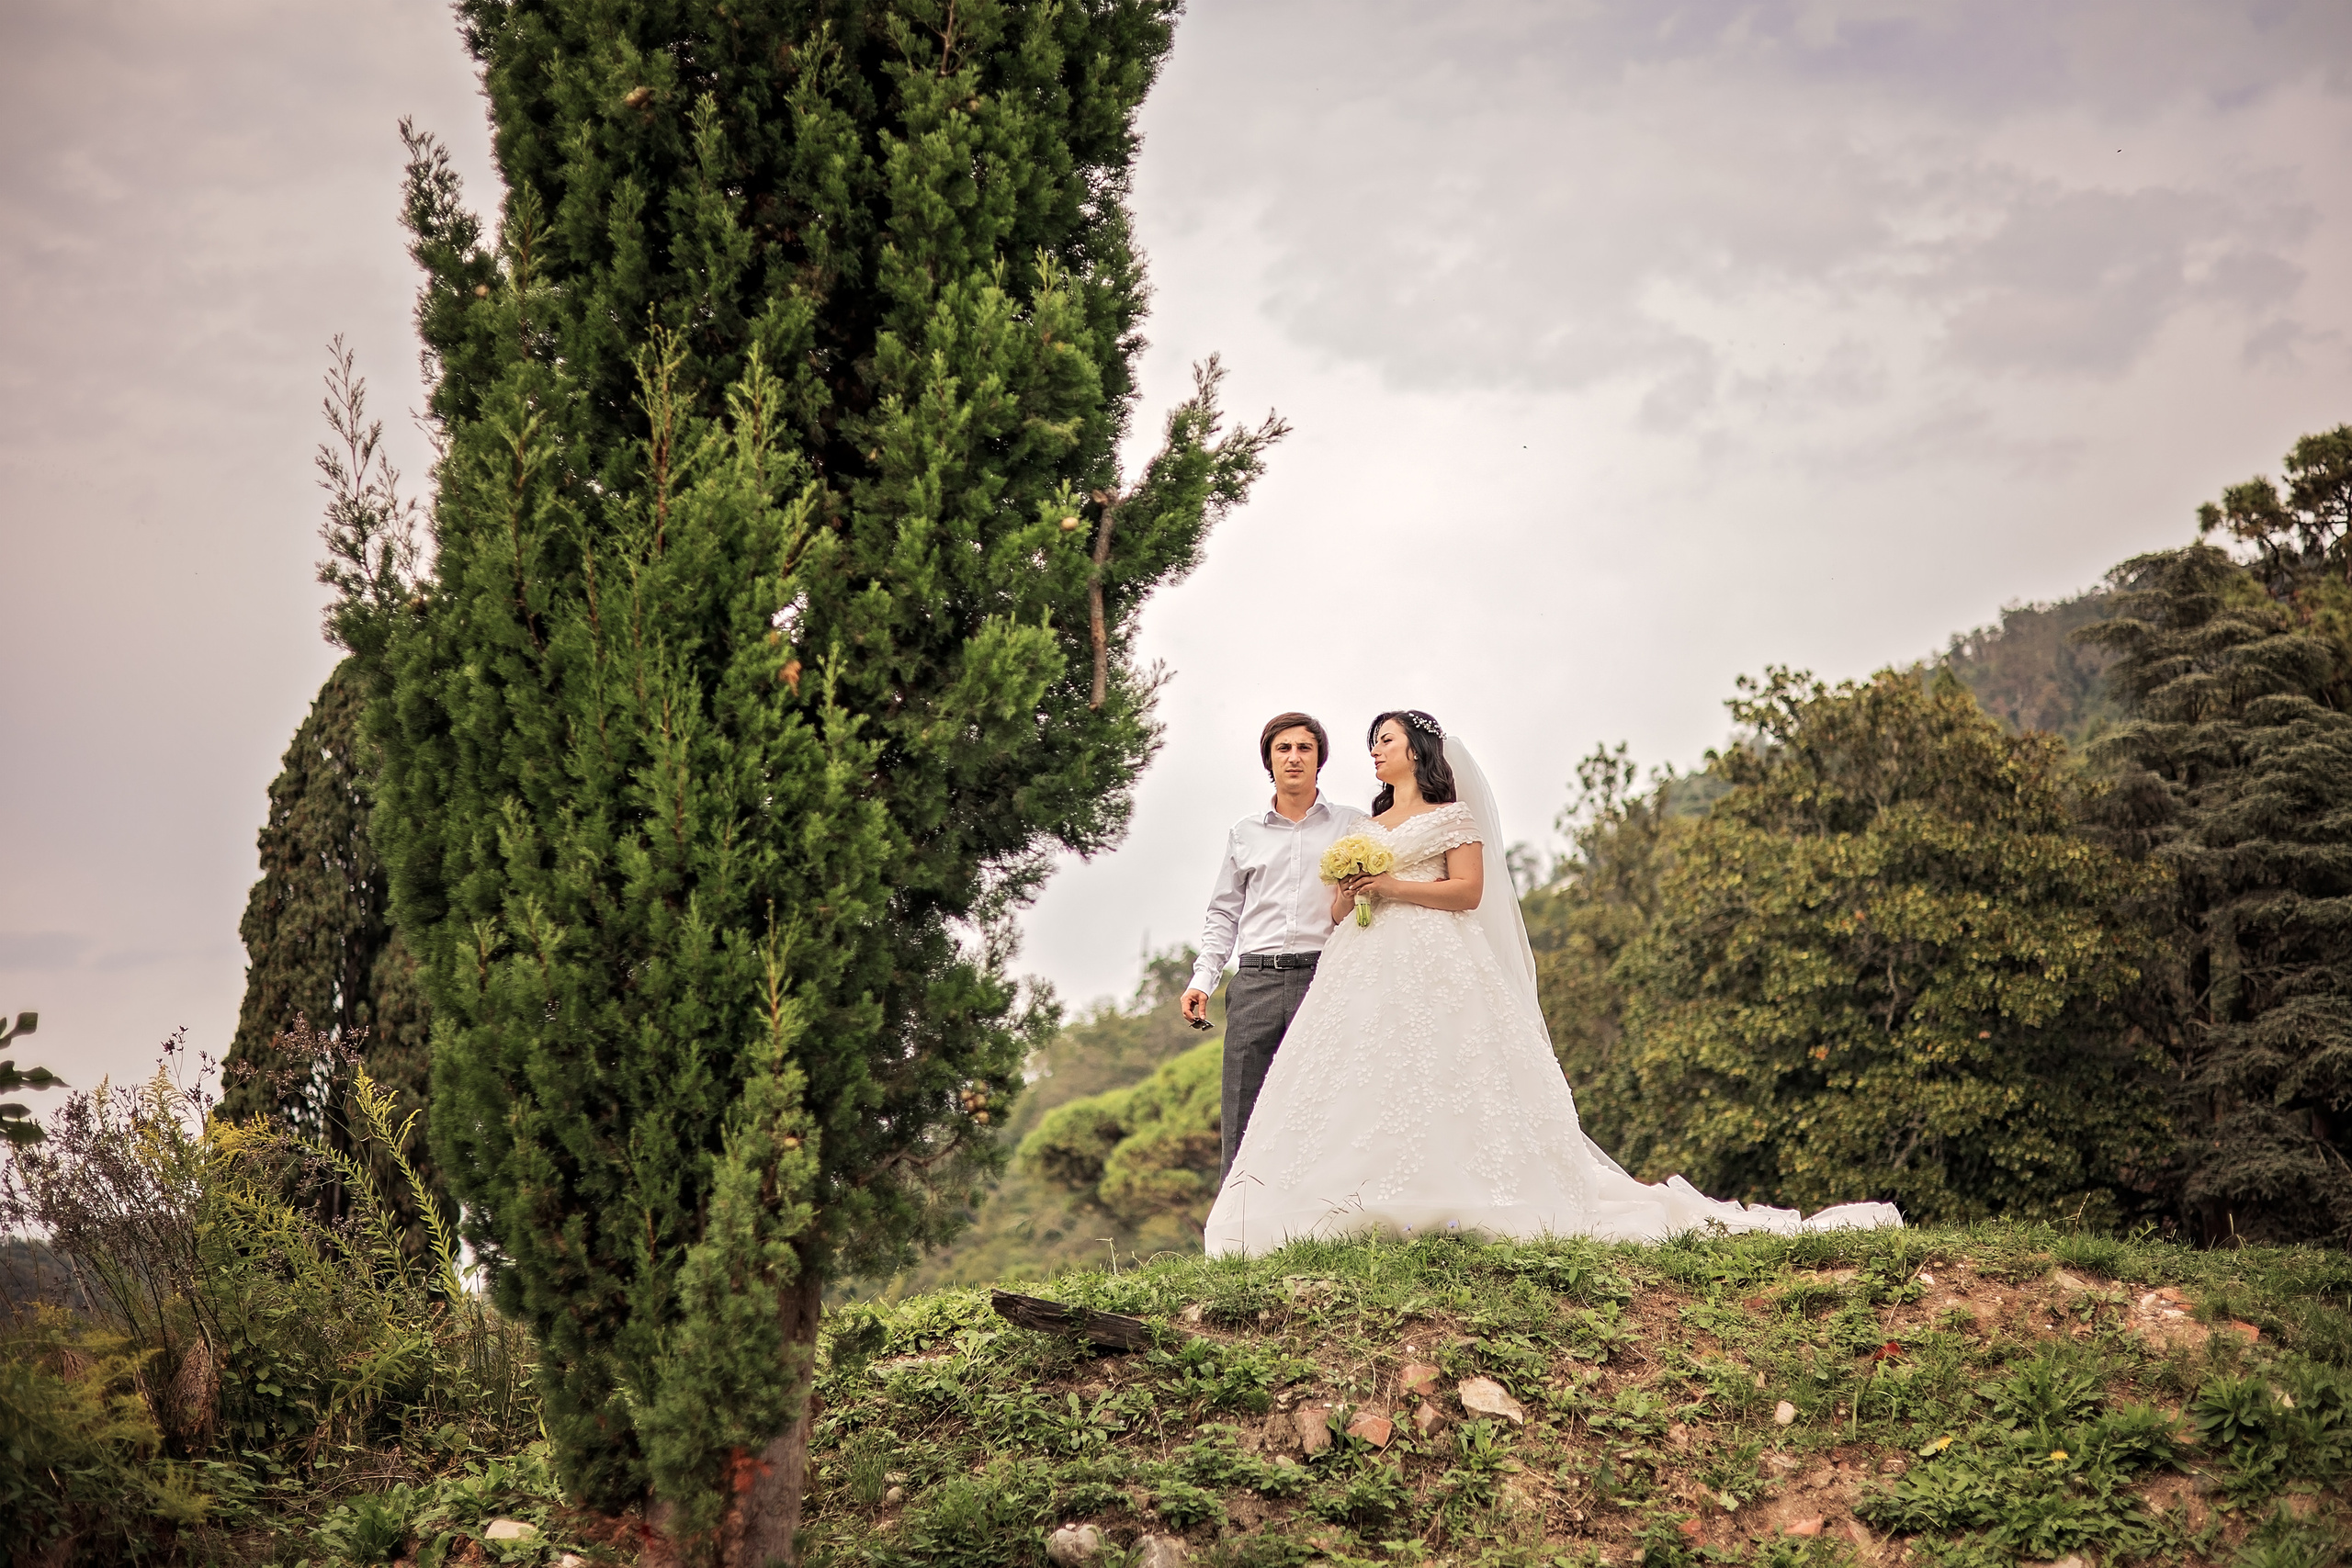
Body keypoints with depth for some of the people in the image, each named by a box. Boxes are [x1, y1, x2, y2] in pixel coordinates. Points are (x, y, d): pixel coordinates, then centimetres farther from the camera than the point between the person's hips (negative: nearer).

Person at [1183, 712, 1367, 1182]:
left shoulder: (1352, 826, 14)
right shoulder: (1244, 834, 20)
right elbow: (1223, 913, 21)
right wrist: (1202, 980, 9)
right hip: (1256, 983, 2)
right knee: (1242, 1124, -4)